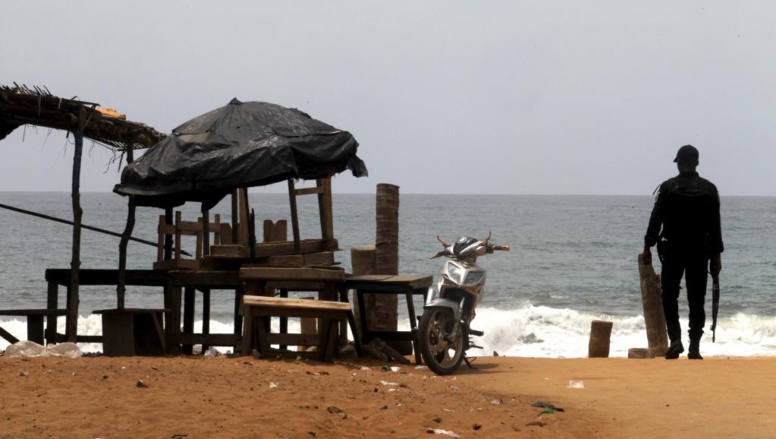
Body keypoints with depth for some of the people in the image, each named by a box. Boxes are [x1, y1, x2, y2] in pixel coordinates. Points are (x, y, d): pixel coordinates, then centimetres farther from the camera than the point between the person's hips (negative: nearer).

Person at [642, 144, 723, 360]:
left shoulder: (668, 187, -3)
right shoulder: (709, 189, 2)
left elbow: (656, 219, -5)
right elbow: (715, 226, 2)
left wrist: (648, 247, 1)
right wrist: (716, 255, 7)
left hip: (672, 250, -1)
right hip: (700, 252, 1)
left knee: (670, 296, 7)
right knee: (696, 300, 5)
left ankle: (675, 339, -9)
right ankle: (694, 347, 3)